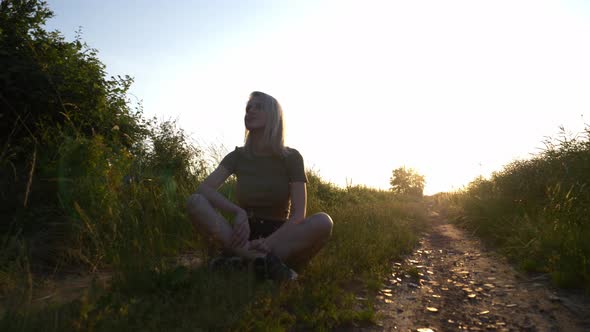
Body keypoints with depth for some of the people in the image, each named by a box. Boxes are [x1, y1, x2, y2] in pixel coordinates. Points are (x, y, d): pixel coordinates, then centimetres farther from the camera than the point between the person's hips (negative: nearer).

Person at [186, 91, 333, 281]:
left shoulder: (291, 157, -3)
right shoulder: (238, 156, 4)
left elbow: (298, 214, -11)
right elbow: (203, 189, -11)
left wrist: (270, 242, -29)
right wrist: (238, 212, -28)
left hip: (281, 237, -1)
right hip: (245, 236, 2)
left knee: (323, 222, -31)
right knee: (195, 202, -23)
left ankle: (243, 261, -33)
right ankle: (264, 260, -35)